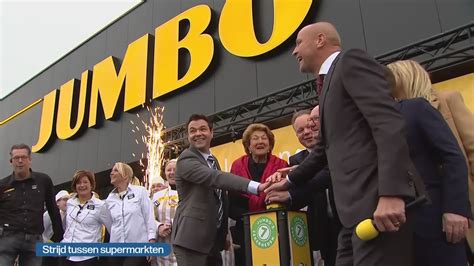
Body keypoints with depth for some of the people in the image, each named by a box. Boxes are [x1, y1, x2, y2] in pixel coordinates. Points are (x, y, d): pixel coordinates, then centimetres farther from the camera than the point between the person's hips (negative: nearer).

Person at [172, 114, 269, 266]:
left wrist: (224, 232, 18)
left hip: (213, 239, 8)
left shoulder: (212, 160, 16)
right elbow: (216, 178, -29)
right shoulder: (186, 159, -12)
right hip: (191, 237, -8)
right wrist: (257, 187, -39)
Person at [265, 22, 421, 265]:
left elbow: (389, 124, -17)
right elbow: (326, 147, 33)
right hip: (358, 208, 9)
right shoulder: (330, 80, 25)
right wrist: (290, 181, 38)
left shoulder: (351, 61, -3)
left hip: (378, 201, -9)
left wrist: (391, 193, -25)